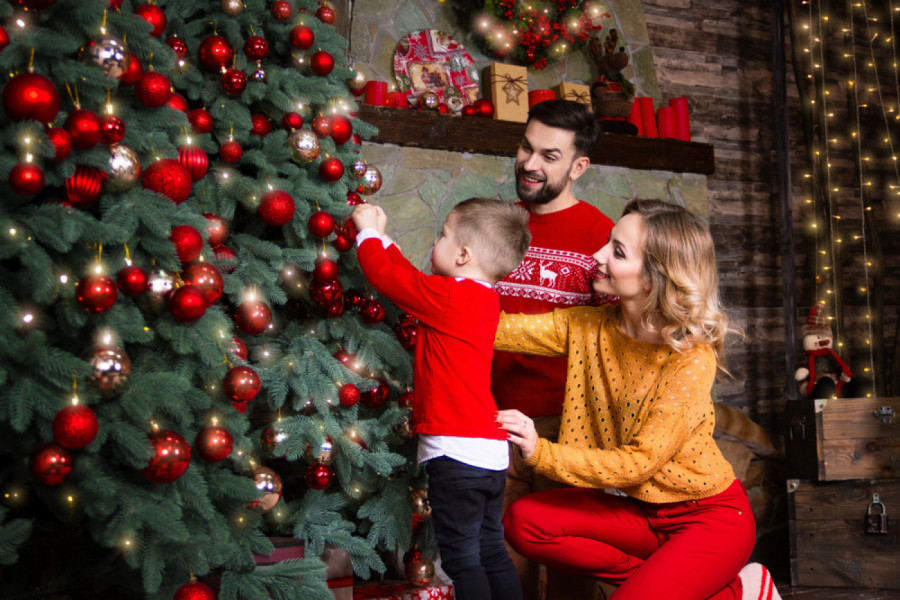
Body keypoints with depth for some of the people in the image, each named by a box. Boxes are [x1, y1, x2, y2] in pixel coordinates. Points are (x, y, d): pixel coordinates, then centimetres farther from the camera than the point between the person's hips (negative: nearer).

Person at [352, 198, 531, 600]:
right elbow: (409, 277, 22)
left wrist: (368, 233, 7)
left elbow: (387, 277, -10)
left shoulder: (448, 296, -16)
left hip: (456, 451, -9)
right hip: (491, 450, 9)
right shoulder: (484, 298, 11)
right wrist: (381, 236, 28)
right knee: (490, 550, 18)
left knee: (461, 558, 1)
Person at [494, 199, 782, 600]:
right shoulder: (588, 326, -7)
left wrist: (541, 453, -33)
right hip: (641, 508, 6)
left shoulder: (692, 359, -23)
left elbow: (639, 463, -26)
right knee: (524, 521, -13)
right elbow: (497, 328, -10)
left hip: (711, 516, -5)